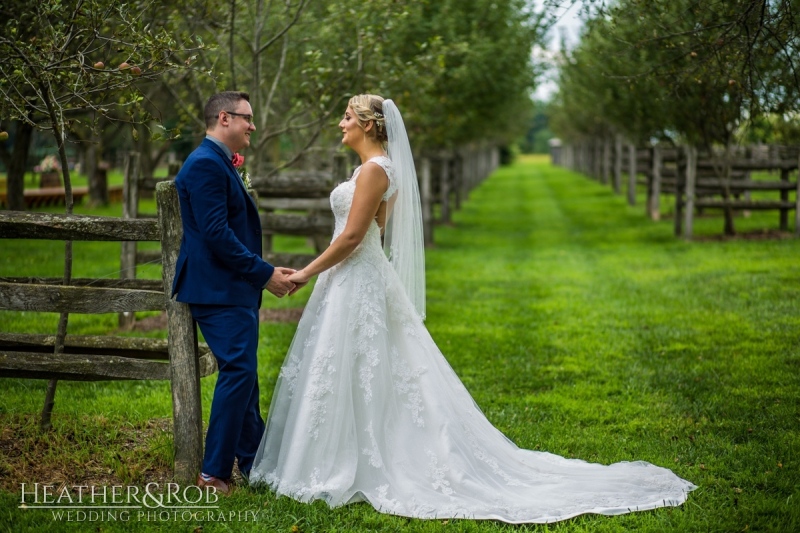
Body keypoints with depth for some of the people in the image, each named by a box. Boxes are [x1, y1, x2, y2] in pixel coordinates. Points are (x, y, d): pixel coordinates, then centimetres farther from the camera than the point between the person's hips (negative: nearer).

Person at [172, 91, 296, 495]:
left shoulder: (219, 164, 18)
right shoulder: (206, 164, -15)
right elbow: (216, 233, -22)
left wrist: (265, 271, 13)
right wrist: (265, 274, -17)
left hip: (233, 289, 11)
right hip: (218, 290, -11)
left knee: (242, 374, 15)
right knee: (238, 372, -11)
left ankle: (253, 463, 25)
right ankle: (214, 471, -5)